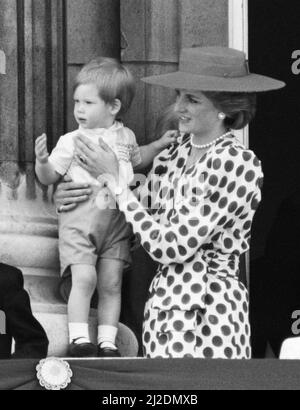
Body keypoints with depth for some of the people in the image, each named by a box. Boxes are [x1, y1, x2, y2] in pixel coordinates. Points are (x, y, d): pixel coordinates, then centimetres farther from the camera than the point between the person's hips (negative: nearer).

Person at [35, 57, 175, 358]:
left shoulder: (124, 136, 13)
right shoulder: (71, 142, 1)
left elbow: (136, 158, 36)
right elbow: (49, 178, 2)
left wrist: (159, 145, 24)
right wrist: (42, 161, -17)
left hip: (116, 221, 4)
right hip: (79, 220, -4)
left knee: (111, 283, 1)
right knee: (84, 278, -18)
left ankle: (107, 342, 6)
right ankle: (79, 339, -14)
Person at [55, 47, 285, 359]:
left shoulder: (237, 165, -16)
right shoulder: (179, 150, 5)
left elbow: (169, 246, -18)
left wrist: (114, 180, -11)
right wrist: (76, 196, 4)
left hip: (207, 317, -7)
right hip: (163, 304, 7)